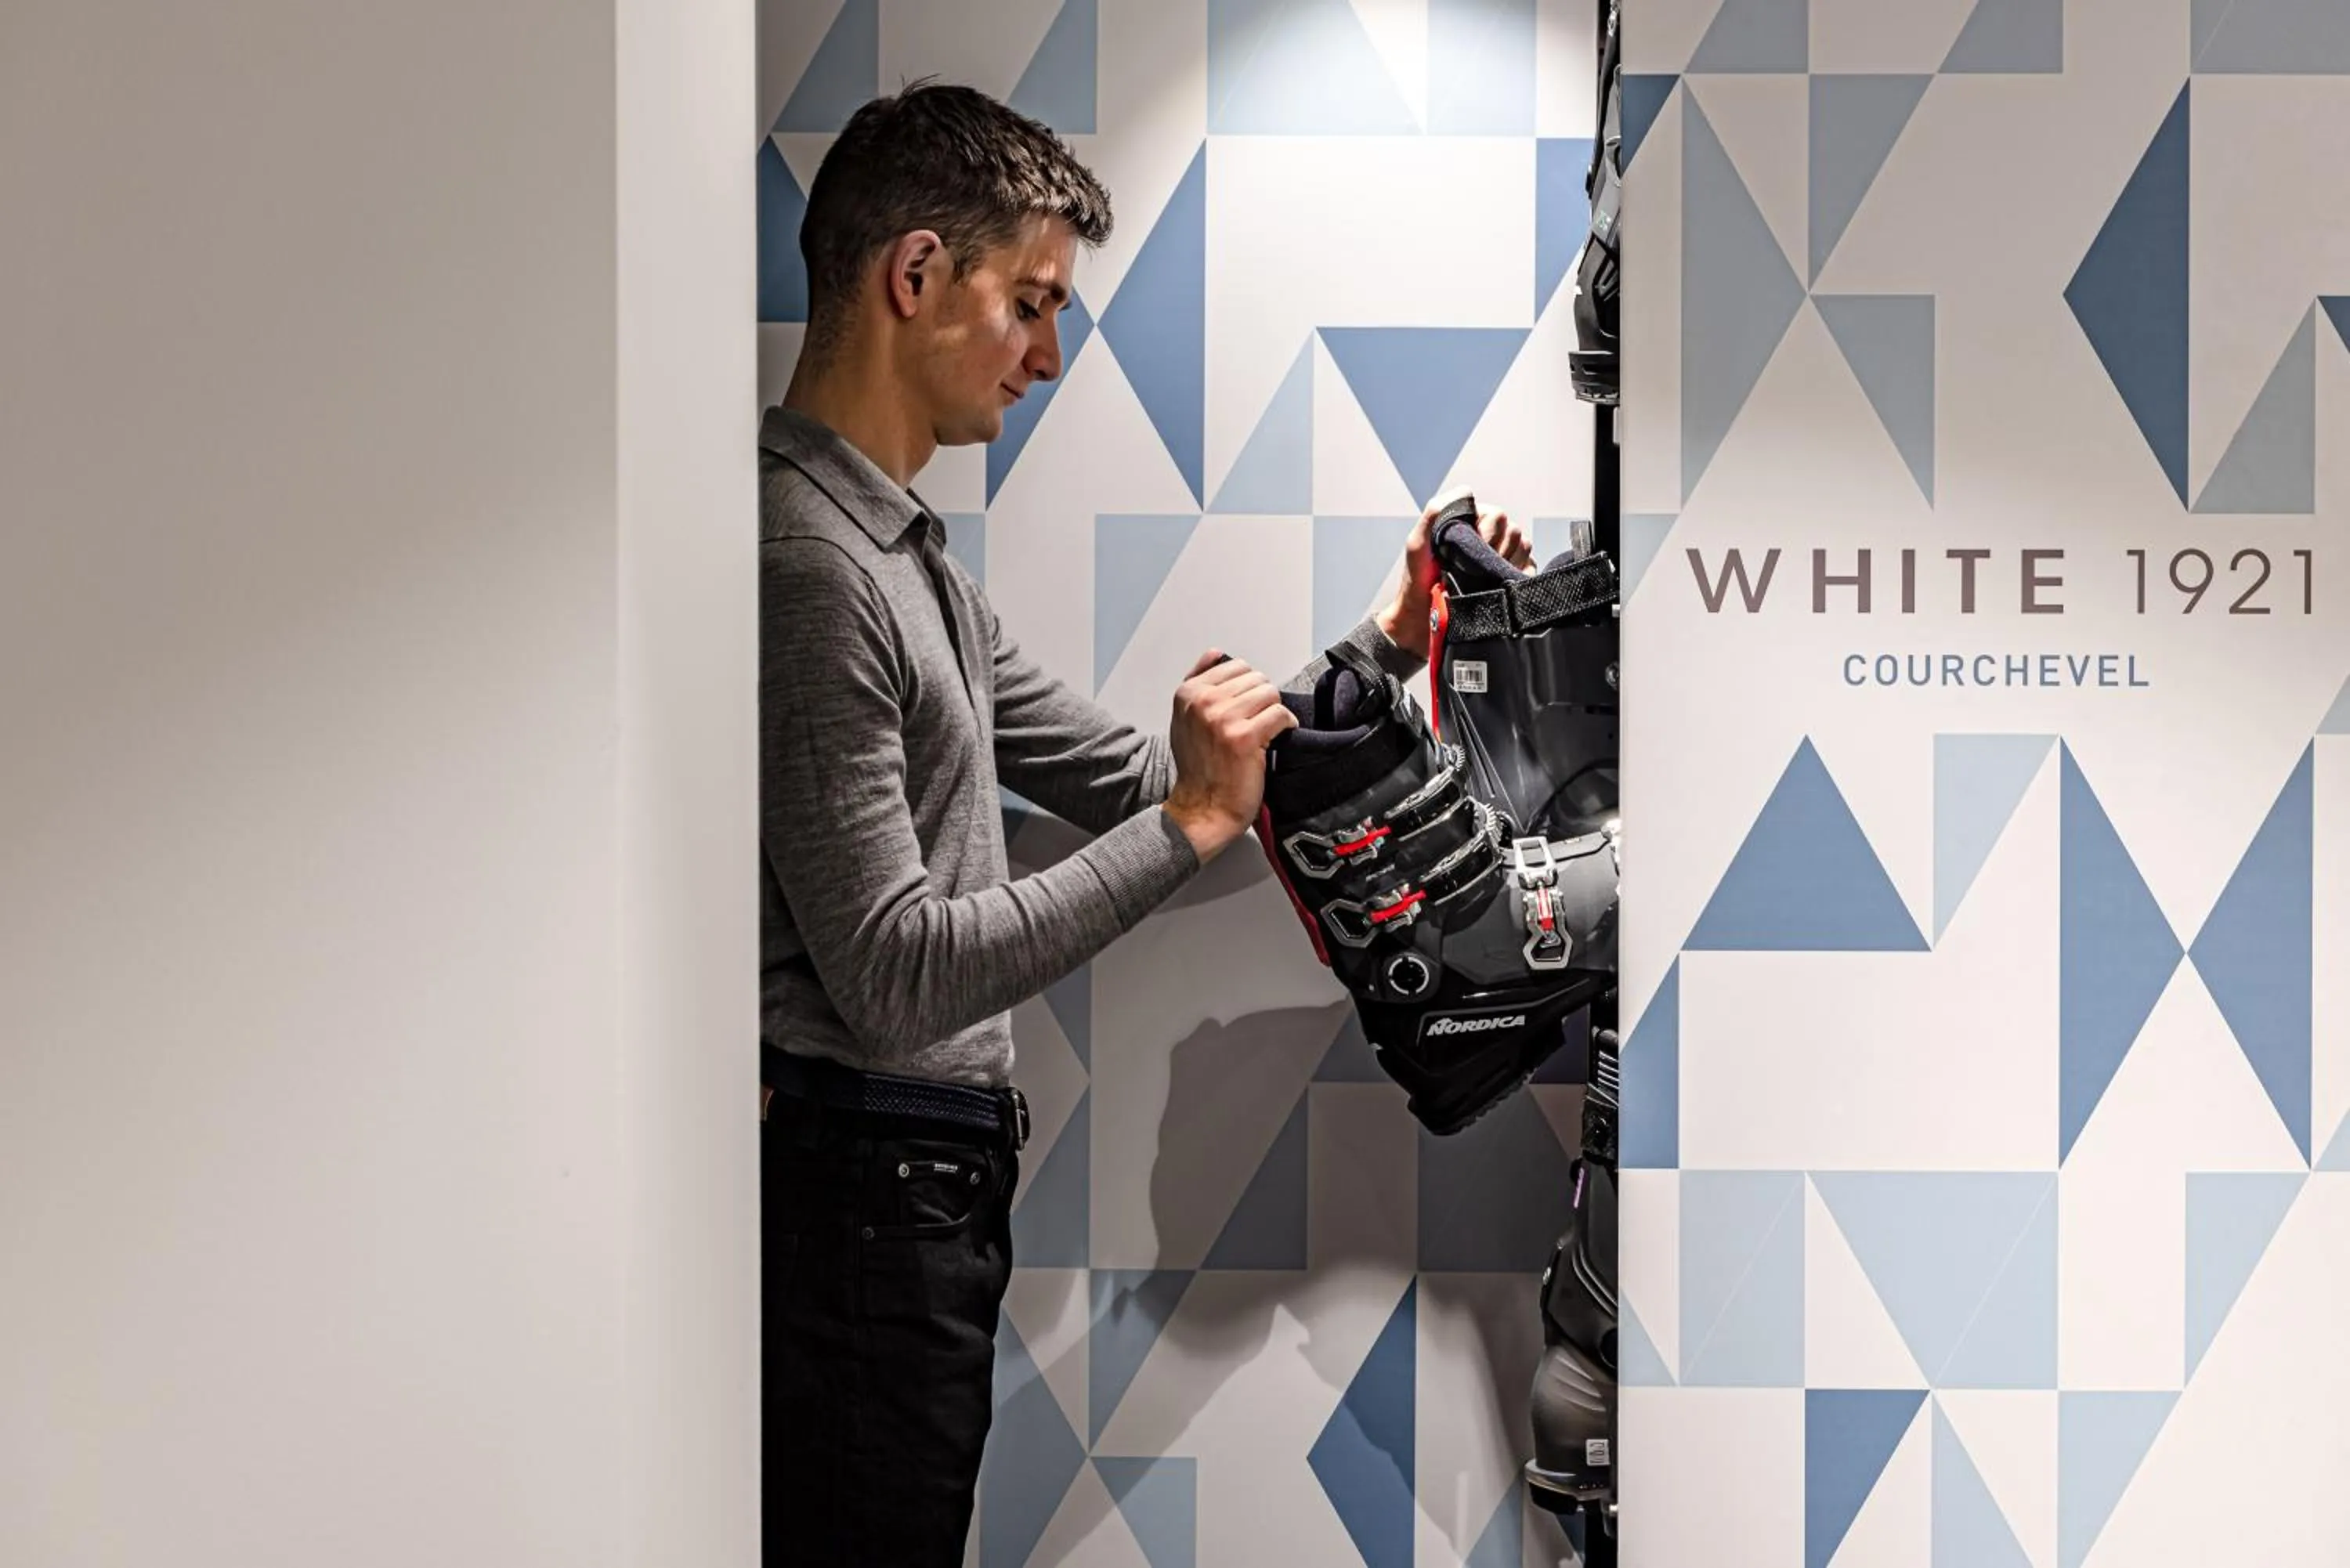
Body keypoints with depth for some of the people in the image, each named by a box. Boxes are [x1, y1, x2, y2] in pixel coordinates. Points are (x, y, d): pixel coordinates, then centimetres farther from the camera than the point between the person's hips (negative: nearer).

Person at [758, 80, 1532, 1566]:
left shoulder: (907, 554, 16)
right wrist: (1194, 824, -17)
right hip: (860, 1202, -10)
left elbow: (1125, 774, 19)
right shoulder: (805, 564, -19)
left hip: (929, 1191, 10)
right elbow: (893, 977, -22)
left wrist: (1386, 647, 14)